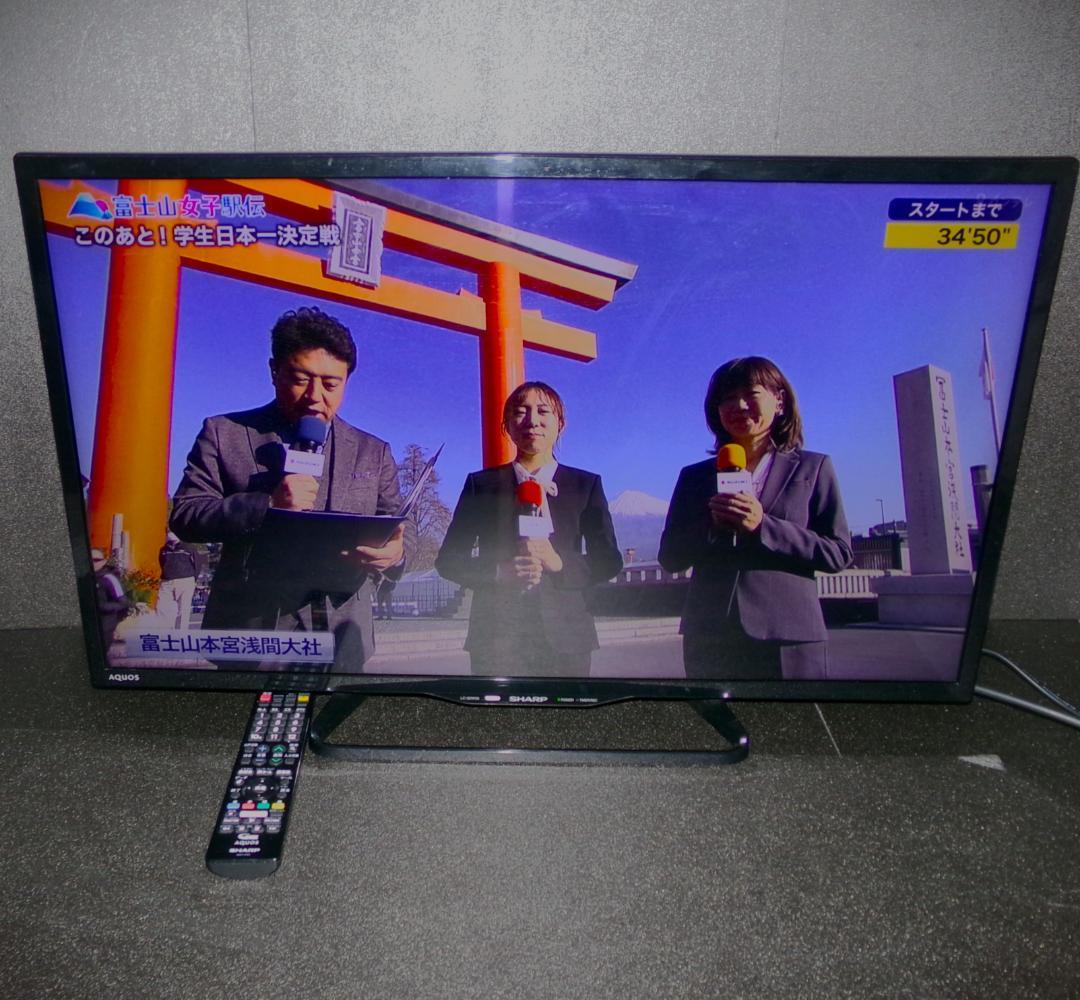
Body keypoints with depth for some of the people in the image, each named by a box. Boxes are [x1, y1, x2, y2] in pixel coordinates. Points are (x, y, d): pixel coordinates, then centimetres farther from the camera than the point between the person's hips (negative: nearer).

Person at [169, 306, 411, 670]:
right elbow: (184, 516, -1)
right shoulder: (224, 433, 5)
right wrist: (266, 504, -17)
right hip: (249, 629, -1)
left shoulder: (374, 452, 11)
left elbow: (399, 533, 9)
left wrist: (393, 552, -16)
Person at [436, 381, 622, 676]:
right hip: (497, 637, 0)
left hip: (564, 638, 1)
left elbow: (608, 560, 5)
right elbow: (448, 560, 5)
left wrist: (559, 563, -14)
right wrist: (498, 572, -13)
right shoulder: (481, 484, 8)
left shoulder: (586, 485, 9)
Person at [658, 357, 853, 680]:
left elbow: (838, 553, 0)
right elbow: (669, 557, 8)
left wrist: (764, 527, -12)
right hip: (709, 640, 2)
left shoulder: (813, 468, 8)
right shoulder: (695, 476, 13)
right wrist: (710, 526, -10)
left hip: (788, 640, -1)